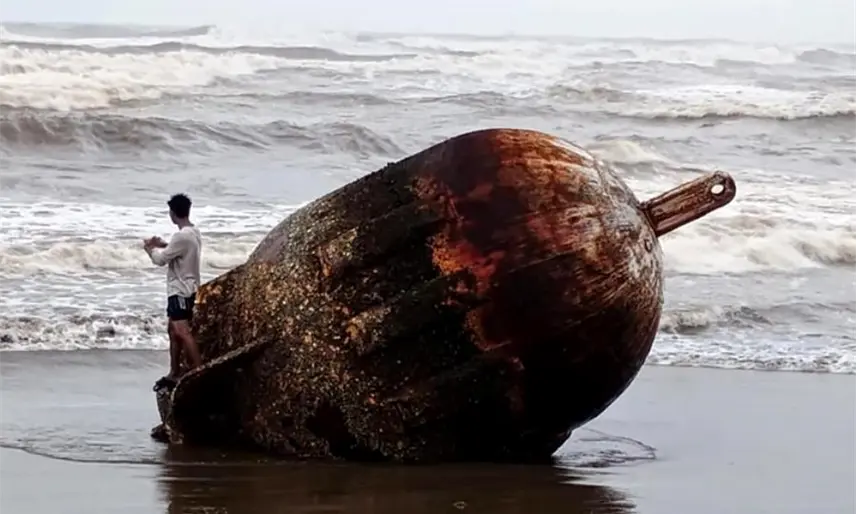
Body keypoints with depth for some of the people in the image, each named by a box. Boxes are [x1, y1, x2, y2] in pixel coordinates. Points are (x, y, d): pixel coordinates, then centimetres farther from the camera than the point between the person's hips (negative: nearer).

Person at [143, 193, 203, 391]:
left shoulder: (182, 236, -22)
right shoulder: (194, 232, 9)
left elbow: (161, 259, -14)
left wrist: (150, 248, 5)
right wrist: (163, 245, 20)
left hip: (181, 291, -11)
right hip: (184, 289, 11)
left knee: (182, 332, -16)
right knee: (173, 329, 16)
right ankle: (174, 374, 21)